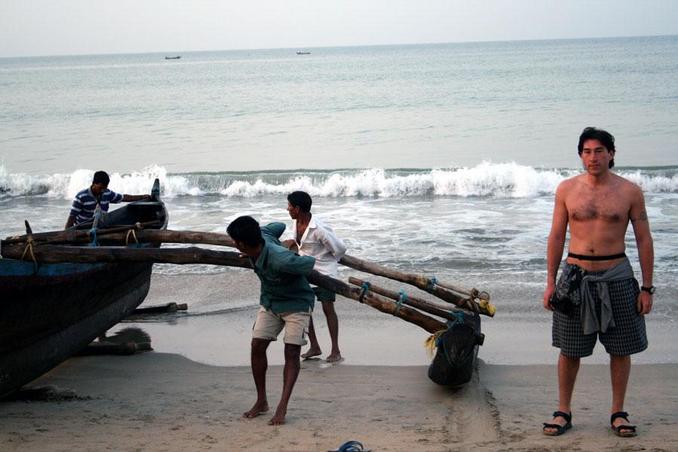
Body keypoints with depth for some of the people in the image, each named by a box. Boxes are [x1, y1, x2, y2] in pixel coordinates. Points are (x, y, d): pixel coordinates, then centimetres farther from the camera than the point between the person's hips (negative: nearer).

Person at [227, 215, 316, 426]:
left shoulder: (280, 260, -39)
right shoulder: (263, 234, -19)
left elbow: (310, 262, -23)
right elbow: (279, 226, 2)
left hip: (296, 303, -7)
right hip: (269, 301, 8)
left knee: (291, 353, -9)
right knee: (257, 347, 2)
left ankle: (282, 408, -8)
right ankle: (261, 401, 13)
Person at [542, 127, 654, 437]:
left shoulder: (629, 191, -2)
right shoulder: (567, 189, 2)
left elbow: (644, 240, 2)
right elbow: (556, 237, 6)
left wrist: (647, 288, -1)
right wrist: (550, 282, 2)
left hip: (616, 276, 0)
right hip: (576, 275, 1)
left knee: (620, 349, 6)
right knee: (569, 350, 5)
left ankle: (618, 413, 20)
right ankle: (563, 412, 17)